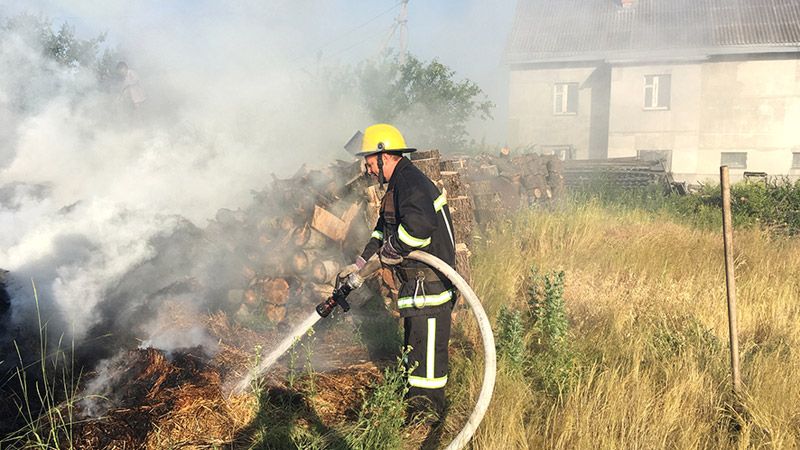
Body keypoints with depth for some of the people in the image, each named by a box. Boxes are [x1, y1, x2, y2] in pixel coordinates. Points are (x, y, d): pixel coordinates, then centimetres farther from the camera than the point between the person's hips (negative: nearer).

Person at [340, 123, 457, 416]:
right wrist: (359, 264, 24)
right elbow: (383, 229, 26)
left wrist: (392, 250, -21)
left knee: (427, 346, -1)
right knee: (414, 344, 23)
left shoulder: (411, 183, -18)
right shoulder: (398, 186, 17)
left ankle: (430, 411, 11)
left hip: (430, 281, -11)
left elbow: (421, 224, -37)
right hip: (416, 281, 11)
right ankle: (415, 399, 38)